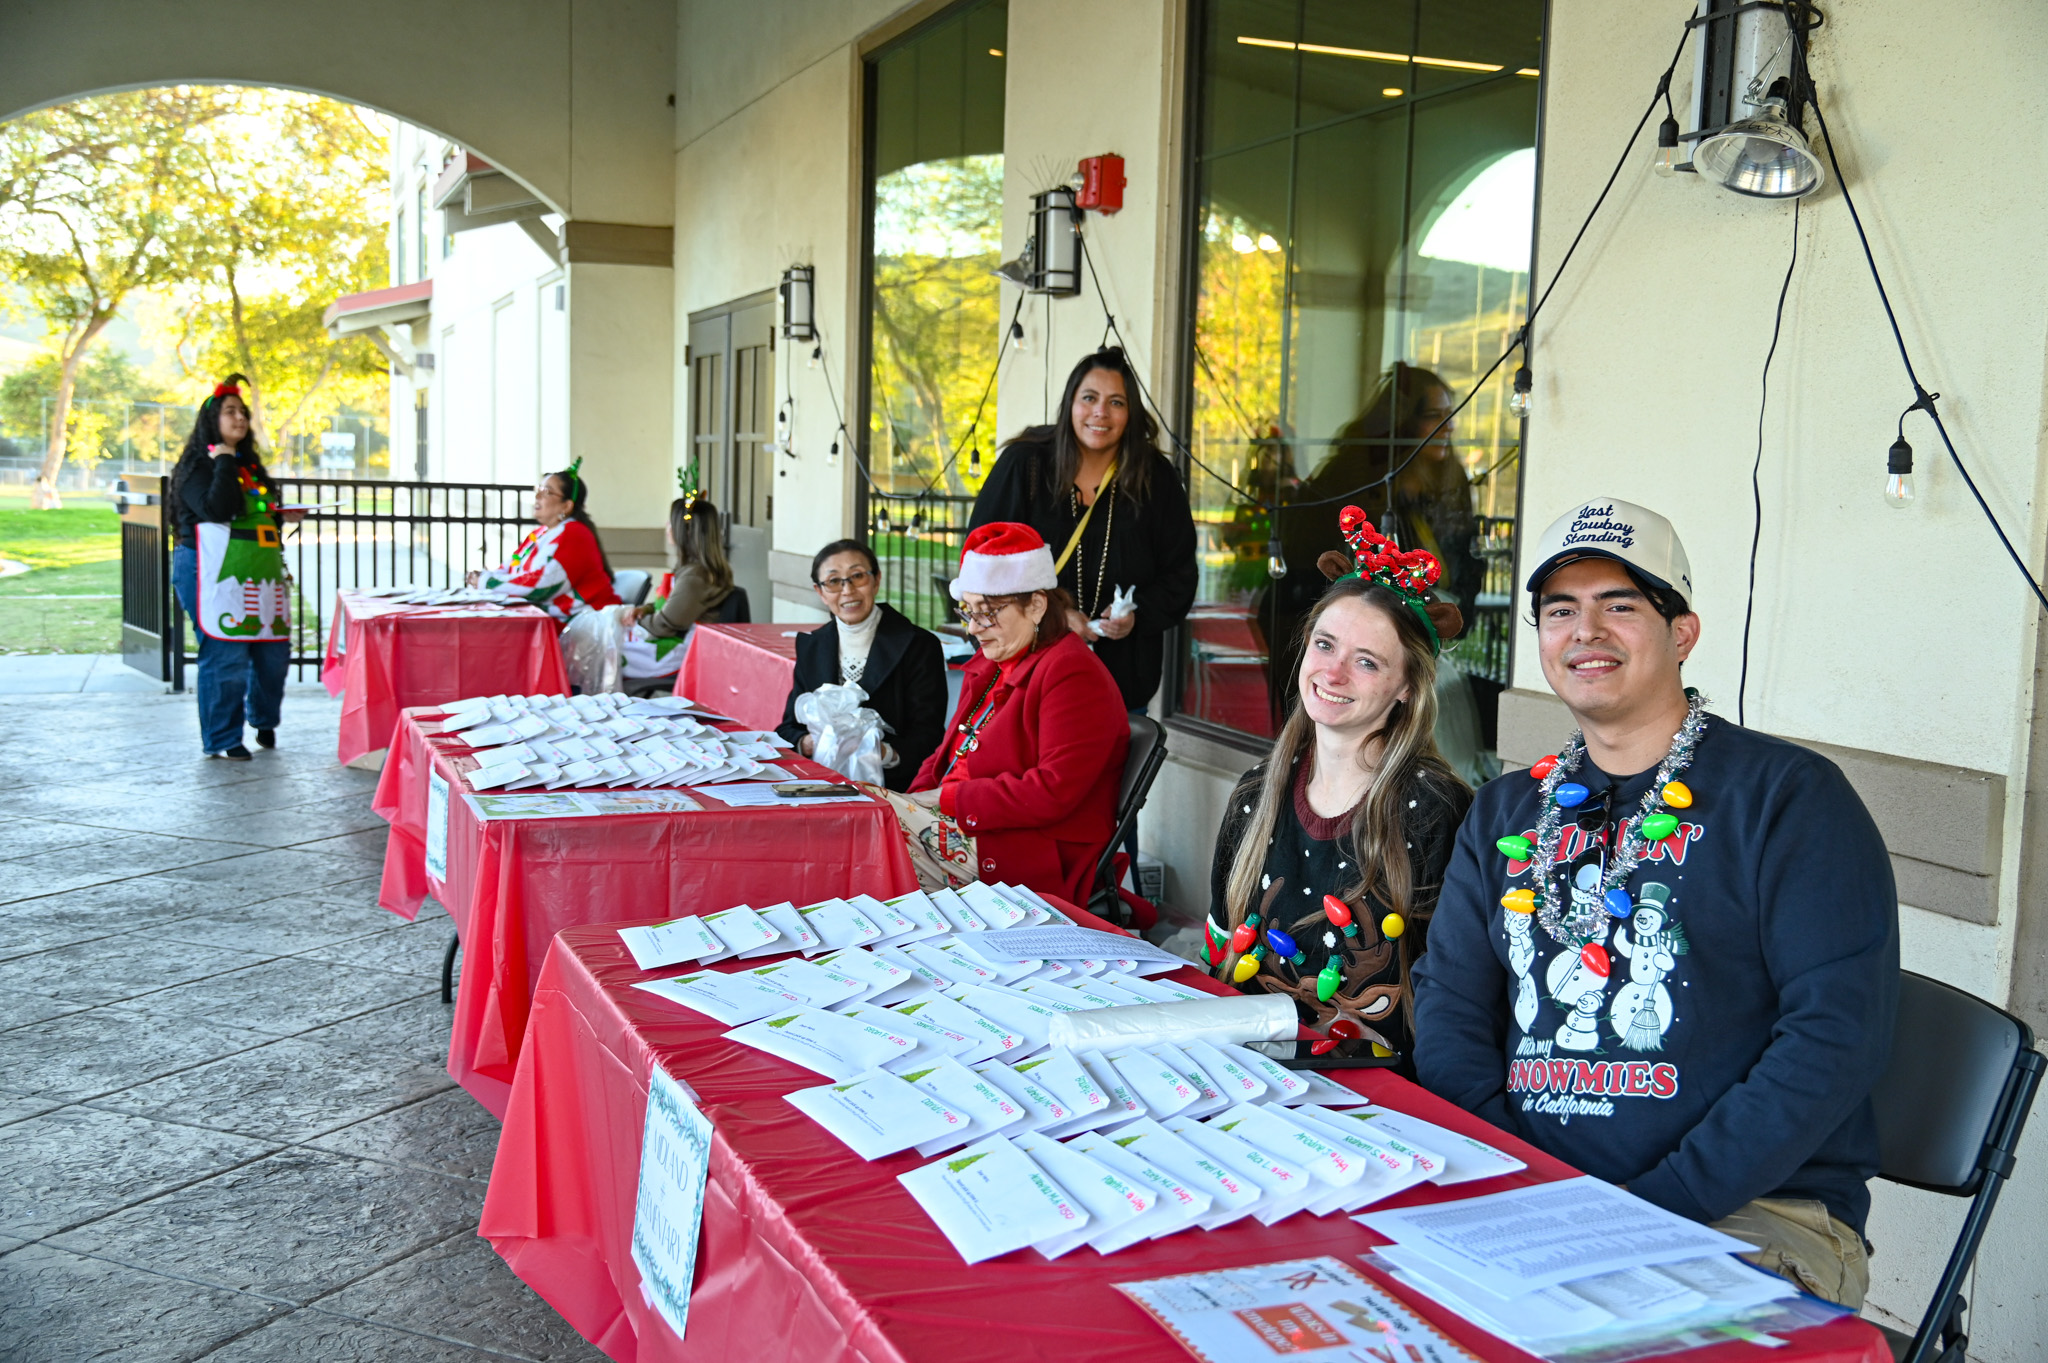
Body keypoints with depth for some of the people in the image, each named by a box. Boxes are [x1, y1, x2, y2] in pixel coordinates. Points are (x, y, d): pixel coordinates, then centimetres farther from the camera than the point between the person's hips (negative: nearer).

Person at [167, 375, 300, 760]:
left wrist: (282, 516, 10)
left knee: (274, 651, 7)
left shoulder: (249, 465, 20)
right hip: (214, 573, -8)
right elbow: (217, 510, -21)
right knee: (225, 657, -8)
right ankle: (221, 741, 4)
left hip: (258, 575, 8)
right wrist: (224, 463, -14)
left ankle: (265, 720, 31)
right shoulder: (197, 468, -4)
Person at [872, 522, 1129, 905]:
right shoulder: (989, 664, 17)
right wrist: (916, 799, -2)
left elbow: (1053, 794, -22)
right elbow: (950, 752, 20)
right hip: (961, 823, 9)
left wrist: (949, 798, -19)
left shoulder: (1074, 676, -13)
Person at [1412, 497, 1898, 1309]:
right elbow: (1448, 1006, 8)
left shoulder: (1789, 795, -2)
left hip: (1757, 1216, -5)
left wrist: (1658, 1206, -17)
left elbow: (1838, 1034, -11)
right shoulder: (1506, 814, 15)